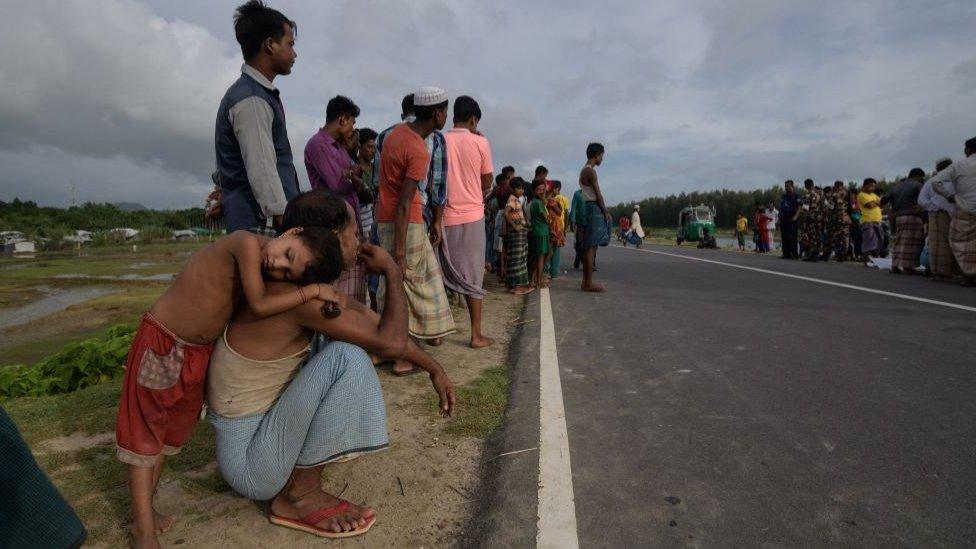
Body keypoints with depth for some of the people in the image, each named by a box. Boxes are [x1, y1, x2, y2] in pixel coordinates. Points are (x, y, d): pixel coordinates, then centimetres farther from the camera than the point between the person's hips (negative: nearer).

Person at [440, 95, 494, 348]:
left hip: (443, 217, 2)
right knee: (473, 276, 6)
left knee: (440, 275, 12)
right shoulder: (480, 142, -3)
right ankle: (476, 335, 8)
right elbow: (487, 183, 2)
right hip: (471, 216, -2)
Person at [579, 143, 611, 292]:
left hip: (589, 208, 10)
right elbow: (597, 195, -14)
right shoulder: (590, 171, -11)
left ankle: (586, 282, 13)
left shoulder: (585, 170, 20)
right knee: (591, 247, -10)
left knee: (589, 247, 10)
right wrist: (605, 211, -5)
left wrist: (604, 210, 15)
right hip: (594, 208, -10)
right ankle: (589, 283, -9)